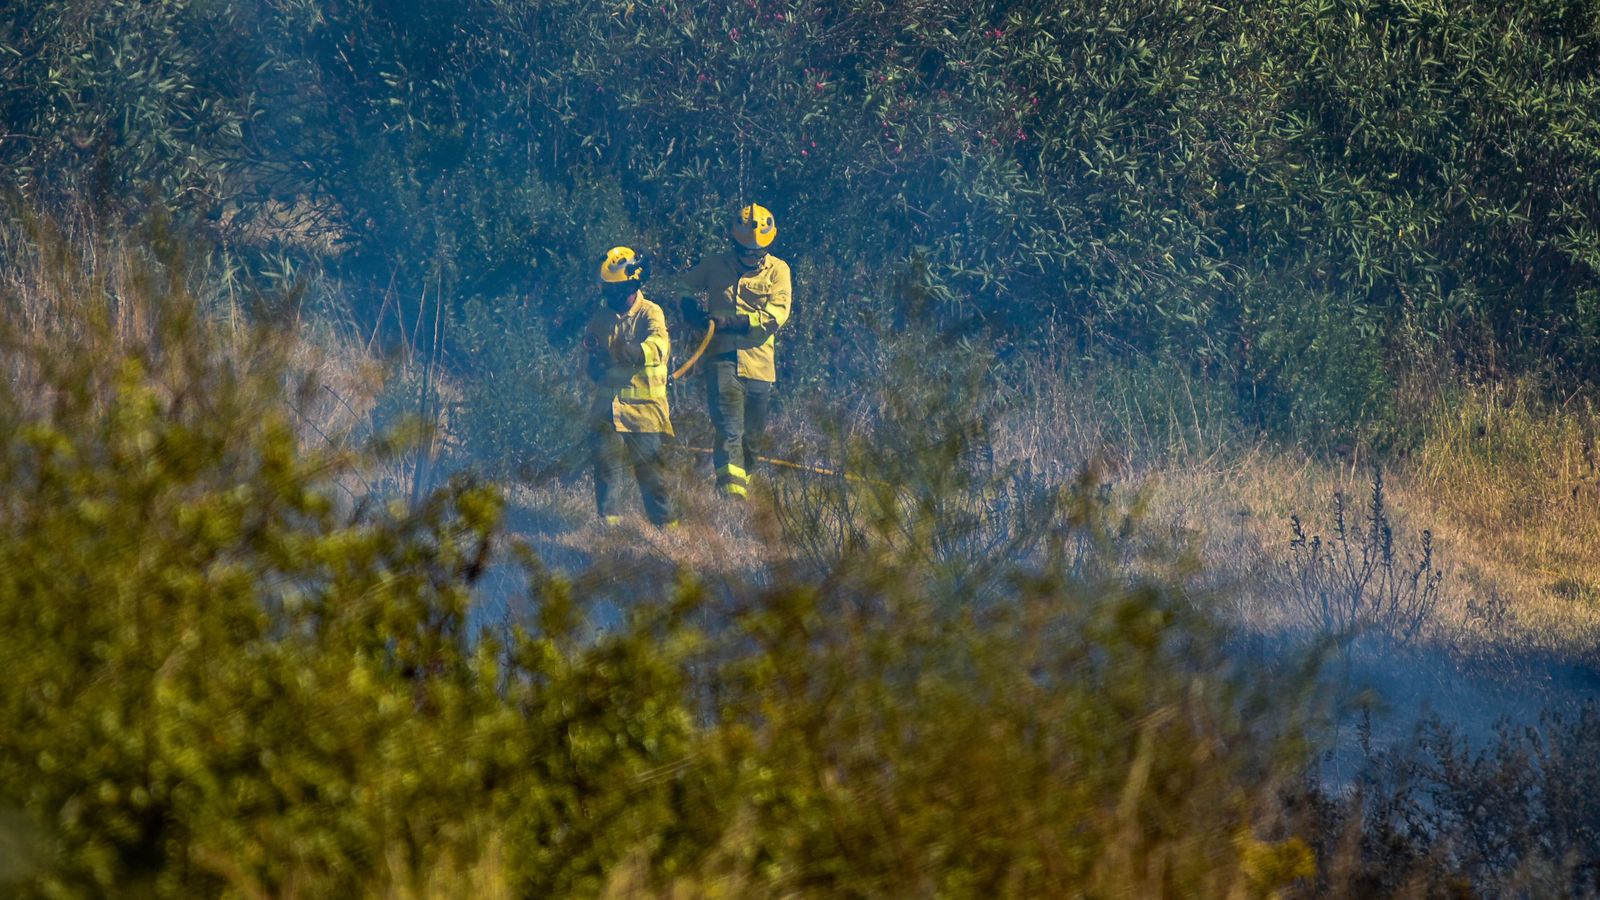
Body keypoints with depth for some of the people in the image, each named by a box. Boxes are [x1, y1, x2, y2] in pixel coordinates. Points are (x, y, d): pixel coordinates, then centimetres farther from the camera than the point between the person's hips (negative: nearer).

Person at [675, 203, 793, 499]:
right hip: (723, 361, -2)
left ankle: (743, 482, 31)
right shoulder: (715, 266, 9)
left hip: (760, 364, 2)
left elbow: (778, 312, -7)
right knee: (730, 430, -17)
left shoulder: (777, 270, 6)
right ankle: (732, 489, -27)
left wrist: (737, 322, -18)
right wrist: (691, 309, 0)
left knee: (753, 437, 12)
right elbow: (681, 286, 23)